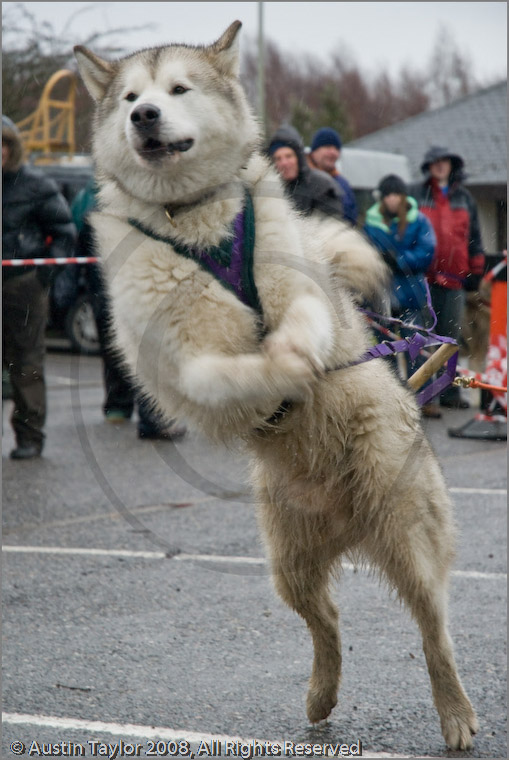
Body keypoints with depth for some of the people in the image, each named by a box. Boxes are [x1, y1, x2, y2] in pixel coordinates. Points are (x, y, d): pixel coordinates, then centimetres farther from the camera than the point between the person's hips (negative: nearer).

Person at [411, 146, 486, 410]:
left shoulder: (464, 198, 16)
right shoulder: (417, 195, 6)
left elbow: (474, 236, 18)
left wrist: (475, 271, 12)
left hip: (454, 278, 3)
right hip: (423, 276, -3)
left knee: (451, 336, 6)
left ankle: (449, 392, 12)